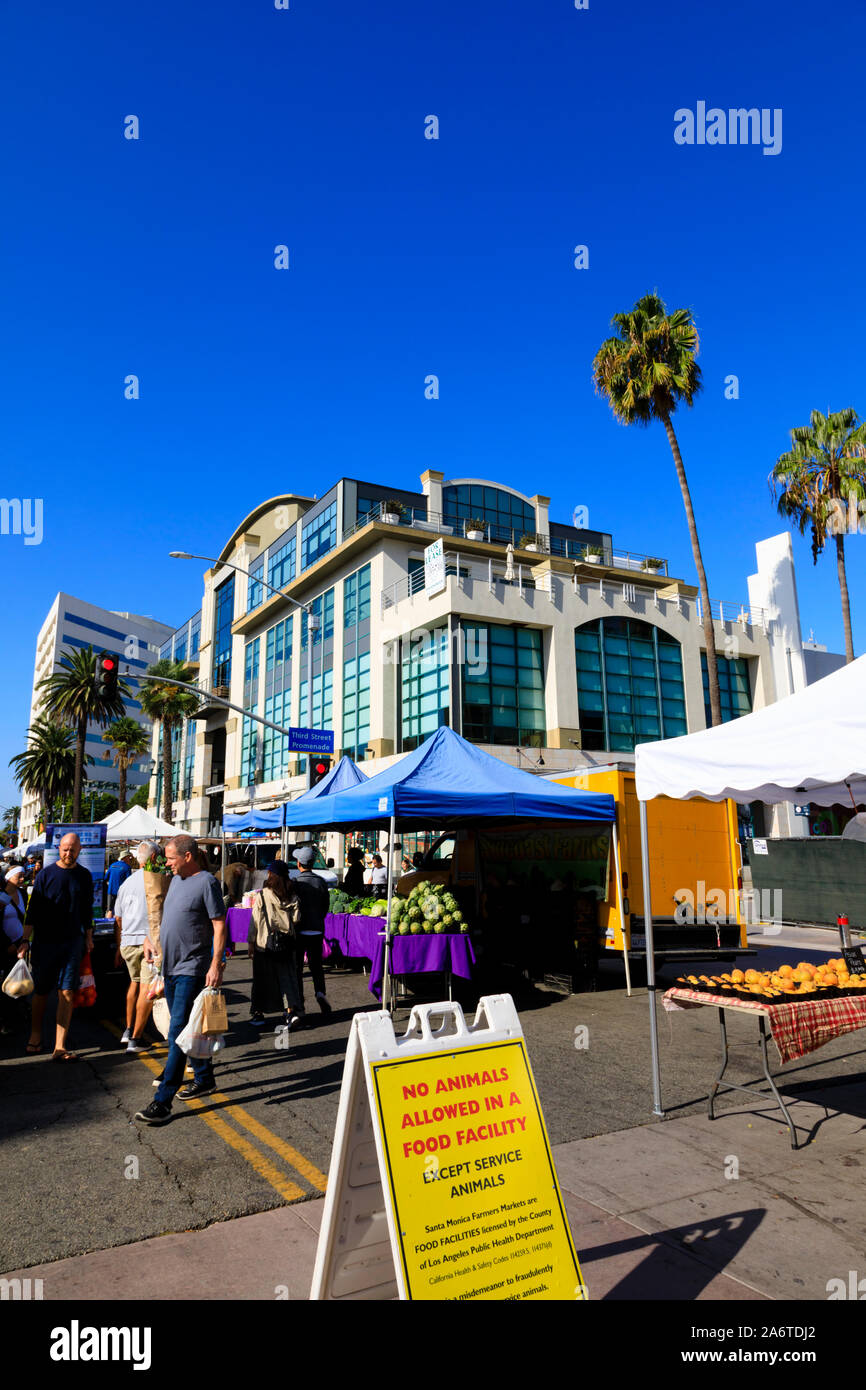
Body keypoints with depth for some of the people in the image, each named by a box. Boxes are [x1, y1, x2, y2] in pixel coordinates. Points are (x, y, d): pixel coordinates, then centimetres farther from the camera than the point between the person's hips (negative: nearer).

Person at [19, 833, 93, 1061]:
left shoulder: (84, 876, 5)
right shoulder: (45, 875, -3)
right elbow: (33, 910, -2)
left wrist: (88, 937, 13)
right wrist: (25, 940, -8)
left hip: (73, 941, 1)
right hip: (45, 941, -1)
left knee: (66, 993, -4)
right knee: (41, 991, 10)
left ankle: (59, 1047, -3)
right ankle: (35, 1036, 31)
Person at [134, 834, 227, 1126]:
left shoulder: (206, 882, -13)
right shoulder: (176, 880, 11)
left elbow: (219, 926, -15)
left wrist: (216, 965, -21)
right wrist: (151, 939, 10)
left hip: (192, 970, -9)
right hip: (170, 967, 9)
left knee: (178, 1032, -8)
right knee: (188, 1028, 17)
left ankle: (162, 1101, -5)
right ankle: (204, 1079, 32)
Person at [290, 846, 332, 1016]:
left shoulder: (295, 882, -12)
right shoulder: (321, 882, -1)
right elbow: (326, 906, 6)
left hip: (299, 931, -3)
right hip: (317, 930, 3)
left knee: (297, 967, 9)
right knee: (316, 965, 14)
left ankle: (299, 1003, 12)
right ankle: (320, 992, -8)